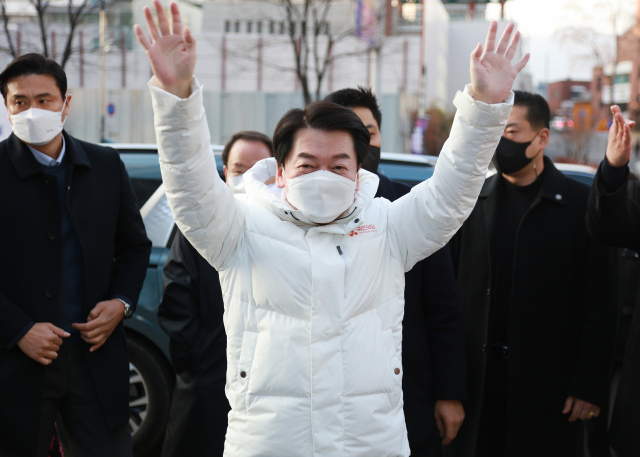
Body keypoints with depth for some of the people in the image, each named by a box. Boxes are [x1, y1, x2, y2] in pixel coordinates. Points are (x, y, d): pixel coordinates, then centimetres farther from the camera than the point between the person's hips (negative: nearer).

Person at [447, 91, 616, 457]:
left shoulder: (581, 204, -2)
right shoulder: (474, 202, 8)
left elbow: (600, 307, -4)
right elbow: (452, 292, 7)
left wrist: (590, 386, -9)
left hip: (548, 384, -3)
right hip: (478, 382, 3)